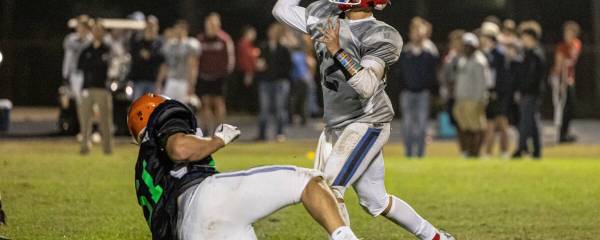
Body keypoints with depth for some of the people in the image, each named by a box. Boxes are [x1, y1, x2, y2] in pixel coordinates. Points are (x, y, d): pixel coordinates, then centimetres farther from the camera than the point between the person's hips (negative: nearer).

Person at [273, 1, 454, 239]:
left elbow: (367, 87, -28)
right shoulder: (325, 19, 3)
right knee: (374, 201, 13)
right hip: (336, 127, 8)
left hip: (367, 123, -8)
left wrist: (337, 52, -37)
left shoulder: (379, 36, -17)